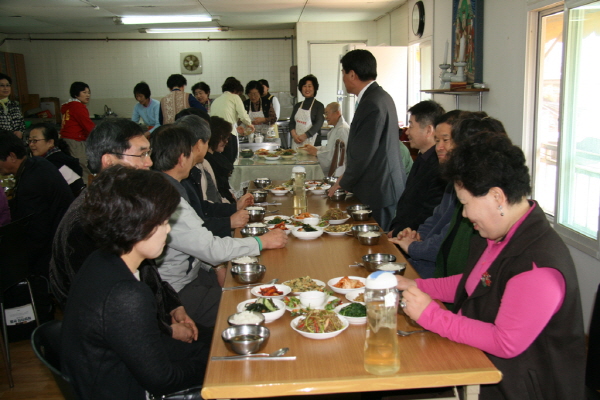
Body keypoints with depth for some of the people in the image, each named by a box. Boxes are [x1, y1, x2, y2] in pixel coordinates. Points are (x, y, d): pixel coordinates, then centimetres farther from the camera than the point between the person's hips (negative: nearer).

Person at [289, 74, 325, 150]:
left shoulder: (319, 106, 0)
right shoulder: (297, 106, 15)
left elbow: (318, 124, -9)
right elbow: (292, 122, 11)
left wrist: (304, 136, -15)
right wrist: (294, 135, -8)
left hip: (311, 141, -4)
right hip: (296, 141, 4)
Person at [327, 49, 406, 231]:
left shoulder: (371, 104, -20)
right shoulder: (380, 96, 12)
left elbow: (363, 153, -19)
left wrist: (343, 183, -5)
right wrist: (347, 177, 16)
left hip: (379, 191, -10)